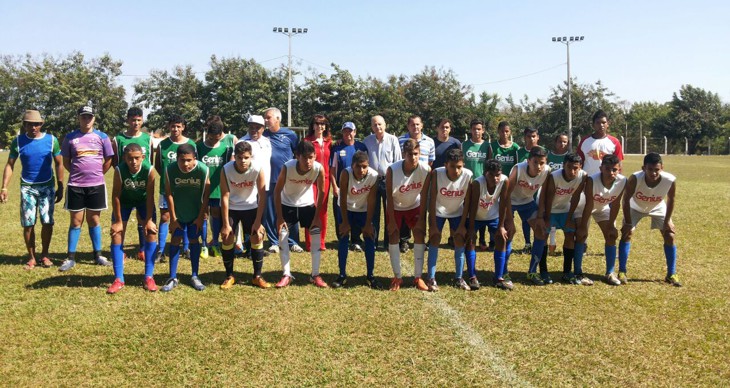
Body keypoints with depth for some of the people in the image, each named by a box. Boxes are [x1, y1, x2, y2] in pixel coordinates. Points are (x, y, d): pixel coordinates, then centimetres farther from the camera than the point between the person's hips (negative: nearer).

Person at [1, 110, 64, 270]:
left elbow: (58, 164, 3)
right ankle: (32, 257, 14)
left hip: (48, 186, 0)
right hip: (27, 187, 1)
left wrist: (60, 187, 1)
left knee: (47, 222, 0)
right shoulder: (18, 141, 0)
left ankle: (44, 255, 15)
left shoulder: (51, 140, -2)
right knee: (28, 224, 2)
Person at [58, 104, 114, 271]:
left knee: (93, 220, 10)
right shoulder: (70, 137, 2)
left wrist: (97, 174, 8)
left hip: (96, 185, 0)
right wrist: (78, 173, 6)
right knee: (76, 221, 4)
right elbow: (66, 161, 10)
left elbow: (108, 160, 8)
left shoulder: (102, 137, 1)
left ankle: (98, 255, 18)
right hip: (75, 185, 0)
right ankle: (71, 258, 10)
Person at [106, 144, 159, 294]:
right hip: (124, 200, 0)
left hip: (144, 200, 0)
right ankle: (118, 279, 1)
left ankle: (149, 277, 1)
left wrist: (149, 220, -21)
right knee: (116, 235, -7)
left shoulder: (149, 170, -32)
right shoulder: (119, 170, -33)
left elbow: (150, 196, -23)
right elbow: (116, 196, -23)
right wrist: (118, 221, -19)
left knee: (151, 232, -8)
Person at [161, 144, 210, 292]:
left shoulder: (203, 170, -23)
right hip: (178, 213, 1)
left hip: (196, 214, 0)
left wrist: (201, 217, -10)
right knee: (175, 240, 2)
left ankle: (194, 276, 18)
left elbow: (206, 194, -13)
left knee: (194, 241, 7)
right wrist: (173, 218, -9)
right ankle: (172, 278, 10)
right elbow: (169, 194, -11)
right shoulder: (170, 170, -21)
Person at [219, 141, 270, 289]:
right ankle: (229, 276, 12)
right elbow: (225, 196, -20)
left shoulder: (258, 168, -25)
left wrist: (258, 221, -19)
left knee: (257, 237, -5)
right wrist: (226, 224, -20)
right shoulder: (226, 169, -25)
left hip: (251, 207, 0)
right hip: (231, 207, 0)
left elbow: (262, 195, -18)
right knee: (227, 238, -4)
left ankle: (257, 276, 8)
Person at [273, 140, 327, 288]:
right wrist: (279, 217, -18)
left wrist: (317, 216, -11)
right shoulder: (288, 167, -31)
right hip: (287, 205, -1)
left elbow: (321, 191, -11)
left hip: (307, 204, 1)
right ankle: (287, 275, 6)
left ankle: (315, 275, 5)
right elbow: (277, 191, -18)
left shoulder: (319, 168, -27)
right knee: (282, 235, -6)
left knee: (317, 236, -6)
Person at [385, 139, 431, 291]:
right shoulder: (392, 170, -30)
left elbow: (424, 195, -15)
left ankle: (418, 277, 6)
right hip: (395, 207, -1)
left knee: (420, 237, -4)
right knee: (393, 238, -4)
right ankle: (397, 277, 8)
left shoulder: (426, 170, -26)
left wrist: (421, 218, -12)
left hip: (415, 206, 1)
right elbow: (389, 196, -22)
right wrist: (392, 221, -19)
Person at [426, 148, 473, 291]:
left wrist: (462, 225, -14)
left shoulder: (468, 175, -27)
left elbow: (467, 202, -16)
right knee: (434, 240, -8)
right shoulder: (437, 174, -30)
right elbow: (432, 199, -23)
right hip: (438, 211, -1)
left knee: (460, 241, -2)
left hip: (457, 212, 1)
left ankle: (459, 278, 11)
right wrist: (433, 225, -21)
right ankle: (431, 279, -2)